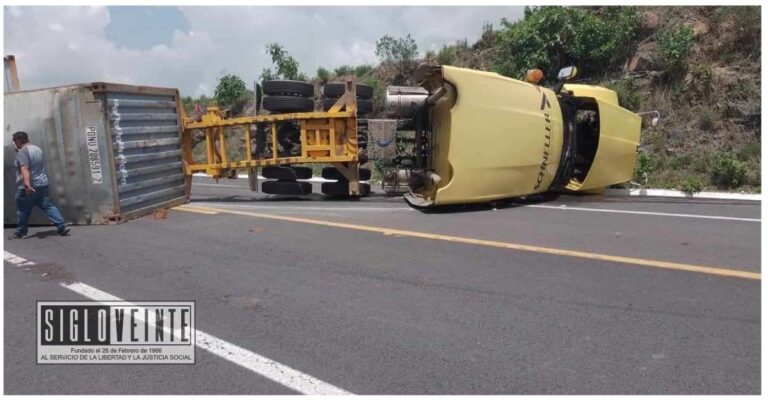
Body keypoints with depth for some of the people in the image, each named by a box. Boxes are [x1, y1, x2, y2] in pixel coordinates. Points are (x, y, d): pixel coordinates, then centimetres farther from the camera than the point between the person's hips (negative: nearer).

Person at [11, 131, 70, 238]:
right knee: (49, 207, 4)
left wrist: (27, 184, -36)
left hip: (27, 188, -7)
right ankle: (62, 227, -5)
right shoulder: (38, 149, 12)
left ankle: (20, 232, 20)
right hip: (42, 184, 7)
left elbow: (24, 169, -27)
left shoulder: (22, 152, -14)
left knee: (23, 211, 7)